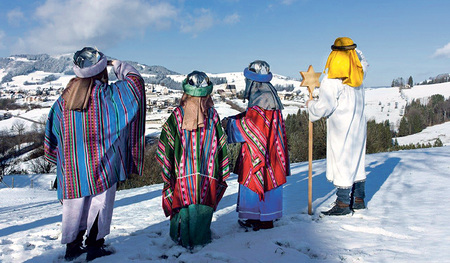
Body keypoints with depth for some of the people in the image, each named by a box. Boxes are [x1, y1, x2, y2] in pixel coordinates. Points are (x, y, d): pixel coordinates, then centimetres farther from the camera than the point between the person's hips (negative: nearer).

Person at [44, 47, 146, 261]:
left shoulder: (64, 99, 3)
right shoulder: (106, 94, -13)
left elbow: (52, 135, 7)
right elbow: (135, 79, -5)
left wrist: (62, 160, 20)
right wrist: (117, 64, 11)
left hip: (71, 167, 5)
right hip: (101, 165, -5)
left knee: (75, 205, 15)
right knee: (100, 203, 9)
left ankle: (72, 246, 27)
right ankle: (95, 246, 16)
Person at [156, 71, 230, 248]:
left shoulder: (177, 115, -5)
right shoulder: (213, 115, -1)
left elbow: (164, 148, -5)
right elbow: (221, 146, 3)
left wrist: (167, 174, 4)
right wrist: (223, 172, 12)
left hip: (182, 174, -1)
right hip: (208, 175, 1)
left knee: (182, 206, 11)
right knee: (204, 206, 12)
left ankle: (182, 239, 19)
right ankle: (201, 238, 21)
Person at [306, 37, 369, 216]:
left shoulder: (331, 80, -18)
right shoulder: (359, 73, 4)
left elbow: (324, 107, -19)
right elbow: (363, 62, 30)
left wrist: (311, 105, 0)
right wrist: (352, 49, 19)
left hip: (341, 129, -8)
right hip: (359, 126, 8)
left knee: (341, 162, -1)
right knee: (357, 161, 16)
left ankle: (343, 204, 4)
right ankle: (359, 199, 26)